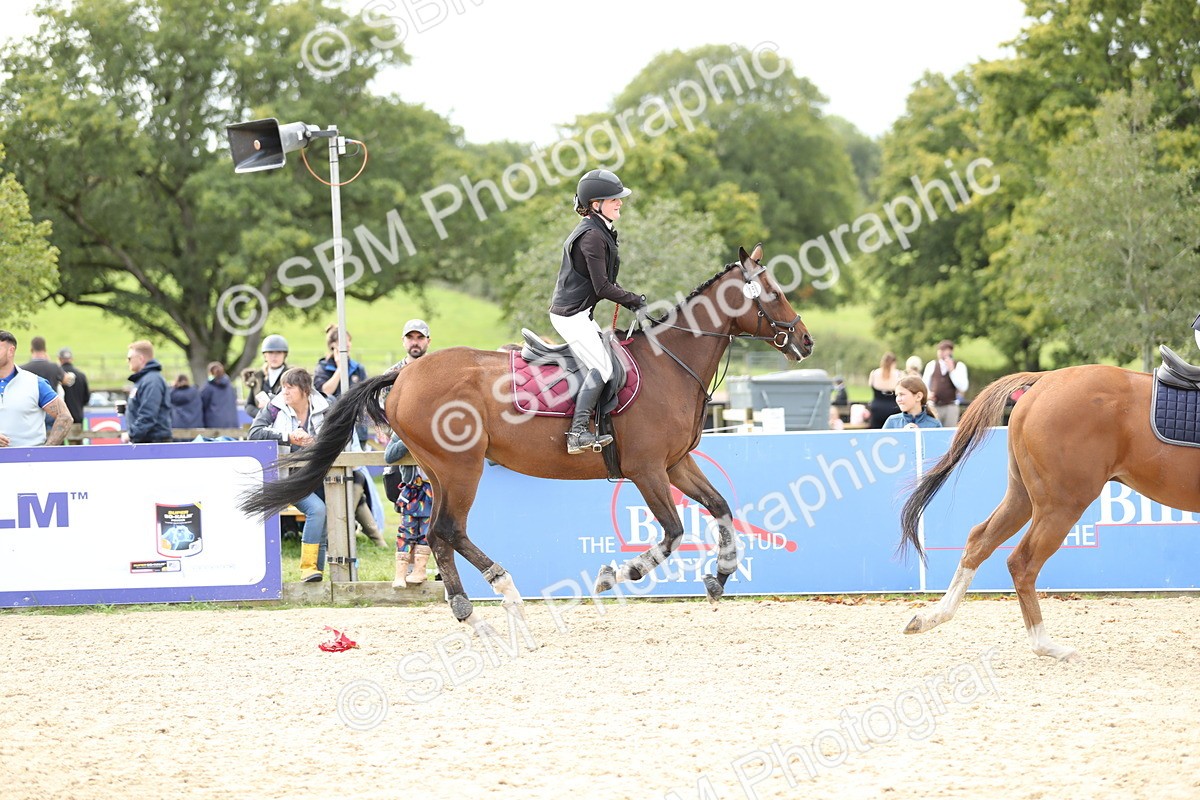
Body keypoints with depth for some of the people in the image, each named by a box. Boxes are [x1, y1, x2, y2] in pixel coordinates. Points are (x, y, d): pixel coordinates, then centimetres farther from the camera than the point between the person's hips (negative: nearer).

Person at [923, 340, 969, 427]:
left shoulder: (959, 366, 3)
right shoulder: (931, 365, 9)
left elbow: (963, 387, -7)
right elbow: (924, 385, 15)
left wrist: (951, 370, -13)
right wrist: (928, 394, -7)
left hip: (951, 406, -1)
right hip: (933, 406, 1)